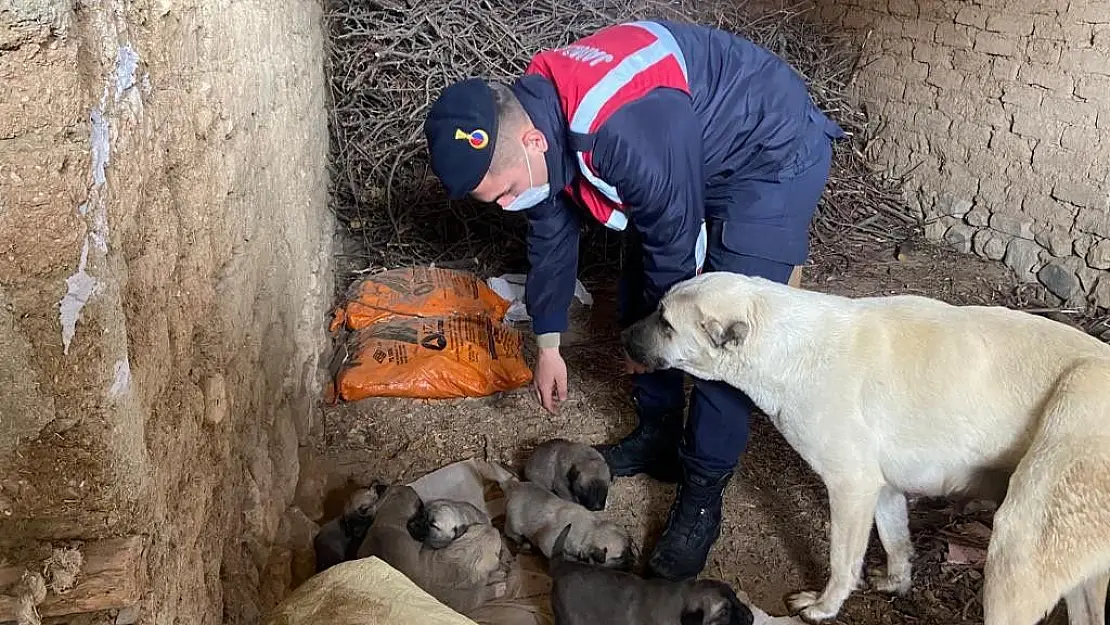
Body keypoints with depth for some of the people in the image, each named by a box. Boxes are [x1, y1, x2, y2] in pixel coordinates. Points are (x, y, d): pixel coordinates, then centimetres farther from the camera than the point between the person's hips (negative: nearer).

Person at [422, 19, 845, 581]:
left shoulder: (624, 131, -40)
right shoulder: (532, 114, -12)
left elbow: (675, 240, -27)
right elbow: (551, 232, 2)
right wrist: (548, 343, 9)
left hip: (773, 156, -8)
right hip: (702, 154, 9)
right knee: (637, 300, 11)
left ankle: (702, 493, 1)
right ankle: (657, 435, 29)